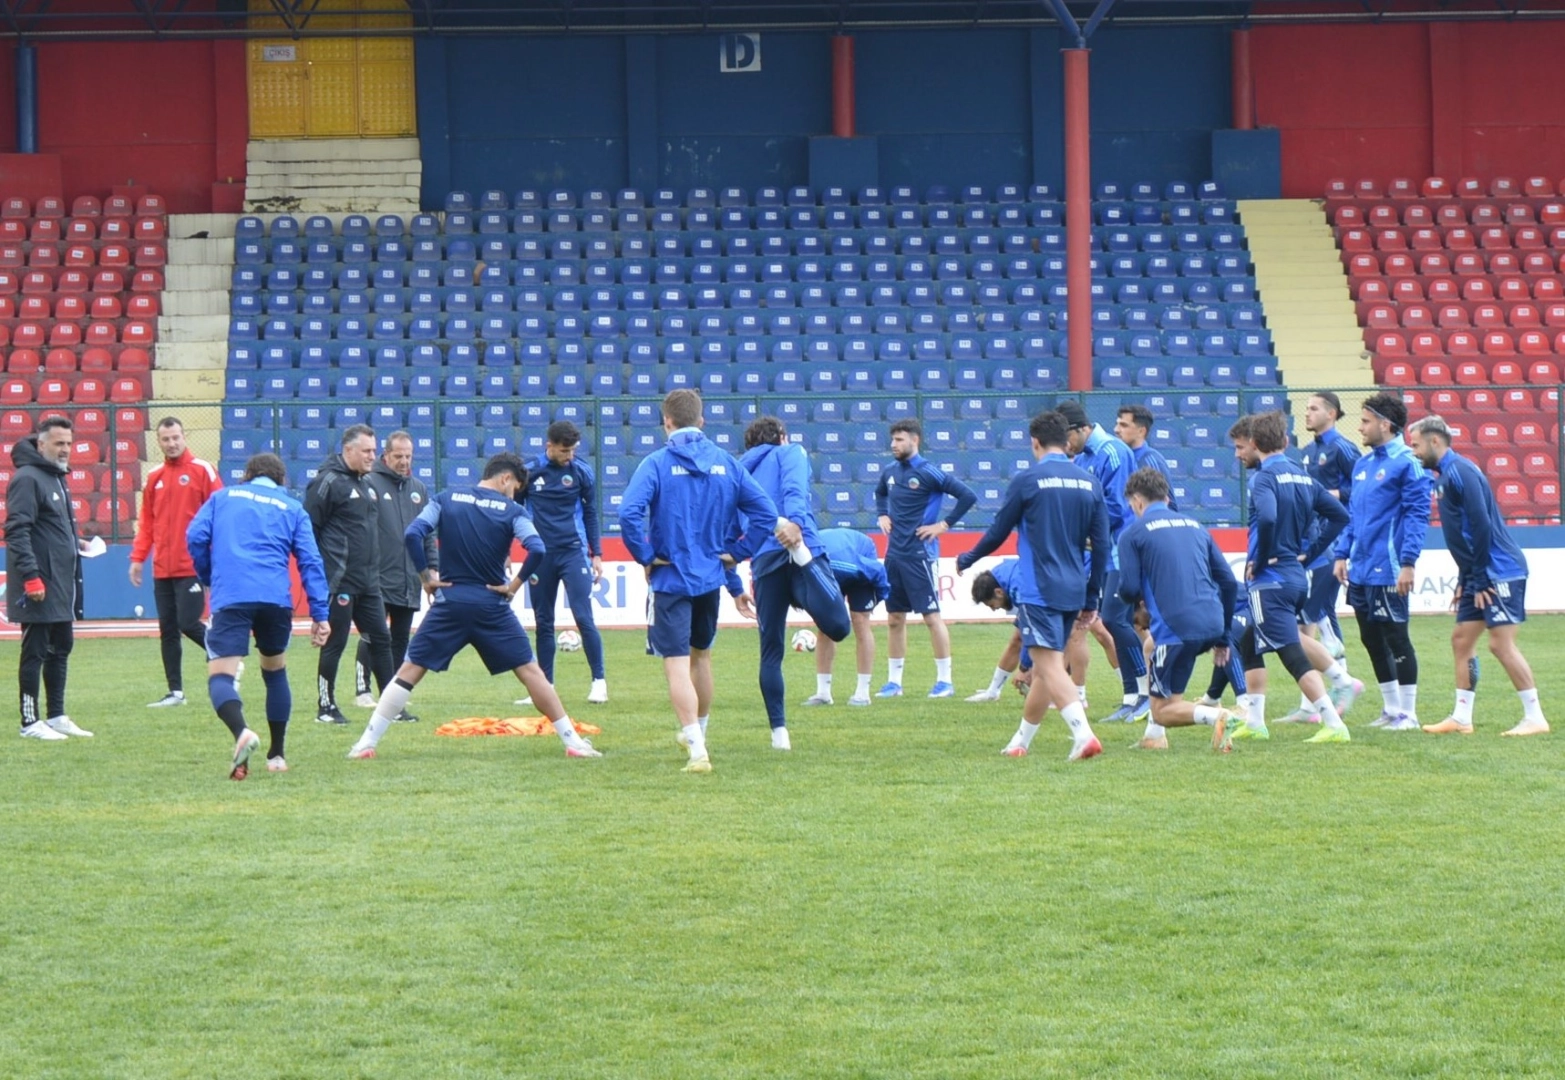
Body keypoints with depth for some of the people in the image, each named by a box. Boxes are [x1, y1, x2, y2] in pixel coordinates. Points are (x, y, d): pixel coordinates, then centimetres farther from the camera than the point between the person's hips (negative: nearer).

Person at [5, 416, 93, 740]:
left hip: (62, 585, 10)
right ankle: (30, 722, 3)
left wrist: (75, 543, 10)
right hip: (39, 587, -9)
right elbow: (17, 531, -20)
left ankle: (56, 717, 21)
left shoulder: (57, 477, 16)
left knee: (61, 649, 14)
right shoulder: (28, 479, -14)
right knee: (35, 653, -3)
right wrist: (31, 576, -25)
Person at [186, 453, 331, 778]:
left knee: (220, 676, -6)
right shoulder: (293, 508, 20)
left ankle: (242, 733, -36)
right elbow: (310, 561, 9)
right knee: (275, 671, 23)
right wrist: (320, 614, 6)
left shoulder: (223, 497, 20)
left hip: (230, 597, -2)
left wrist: (208, 579, 22)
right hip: (276, 598, 2)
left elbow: (196, 536, 7)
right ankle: (276, 755, 26)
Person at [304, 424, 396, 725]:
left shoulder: (365, 485, 17)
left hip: (368, 582, 8)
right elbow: (309, 529, -13)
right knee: (335, 643, -2)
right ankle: (326, 707, 7)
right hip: (339, 583, -8)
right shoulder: (328, 482, -10)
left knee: (381, 639, 8)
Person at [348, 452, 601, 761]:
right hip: (492, 607, -1)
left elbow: (412, 536, -7)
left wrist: (426, 577, 2)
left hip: (449, 602, 1)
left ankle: (367, 743, 1)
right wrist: (515, 584, -4)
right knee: (529, 671, 7)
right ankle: (573, 742, 6)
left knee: (409, 671, 6)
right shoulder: (511, 510, -1)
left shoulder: (446, 499, 4)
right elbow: (537, 550, -16)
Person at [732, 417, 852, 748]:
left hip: (764, 563, 5)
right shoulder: (790, 454, 16)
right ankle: (802, 556, -41)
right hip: (801, 545, -5)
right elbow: (794, 490, -7)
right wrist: (795, 524, -21)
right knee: (837, 626, -25)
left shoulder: (741, 472, 30)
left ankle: (779, 730, 8)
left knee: (771, 652, 13)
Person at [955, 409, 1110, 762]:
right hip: (1073, 592, 6)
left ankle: (1084, 735, -27)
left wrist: (967, 560, 20)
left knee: (1050, 665, -10)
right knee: (1045, 667, 15)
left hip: (1038, 590, -6)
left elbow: (998, 533, 1)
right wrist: (1091, 600, 15)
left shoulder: (1027, 480, -7)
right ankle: (1020, 743, 25)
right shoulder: (1089, 482, 7)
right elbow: (1101, 546, 8)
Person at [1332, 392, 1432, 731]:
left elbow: (1418, 515, -16)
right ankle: (1391, 709, 22)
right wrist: (1342, 554, 14)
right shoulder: (1363, 464, 14)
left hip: (1387, 572, -8)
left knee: (1396, 638, -3)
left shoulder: (1406, 464, -11)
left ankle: (1408, 713, 5)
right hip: (1360, 571, 8)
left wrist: (1408, 562, -21)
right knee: (1371, 639, 12)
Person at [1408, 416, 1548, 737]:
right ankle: (1461, 718, 14)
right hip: (1480, 575, 10)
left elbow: (1482, 525, -21)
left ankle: (1534, 718, -7)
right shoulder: (1446, 475, 15)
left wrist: (1480, 579, -17)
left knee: (1501, 643, -10)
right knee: (1462, 639, 10)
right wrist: (1466, 580, 15)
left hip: (1499, 572, -10)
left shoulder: (1460, 472, -15)